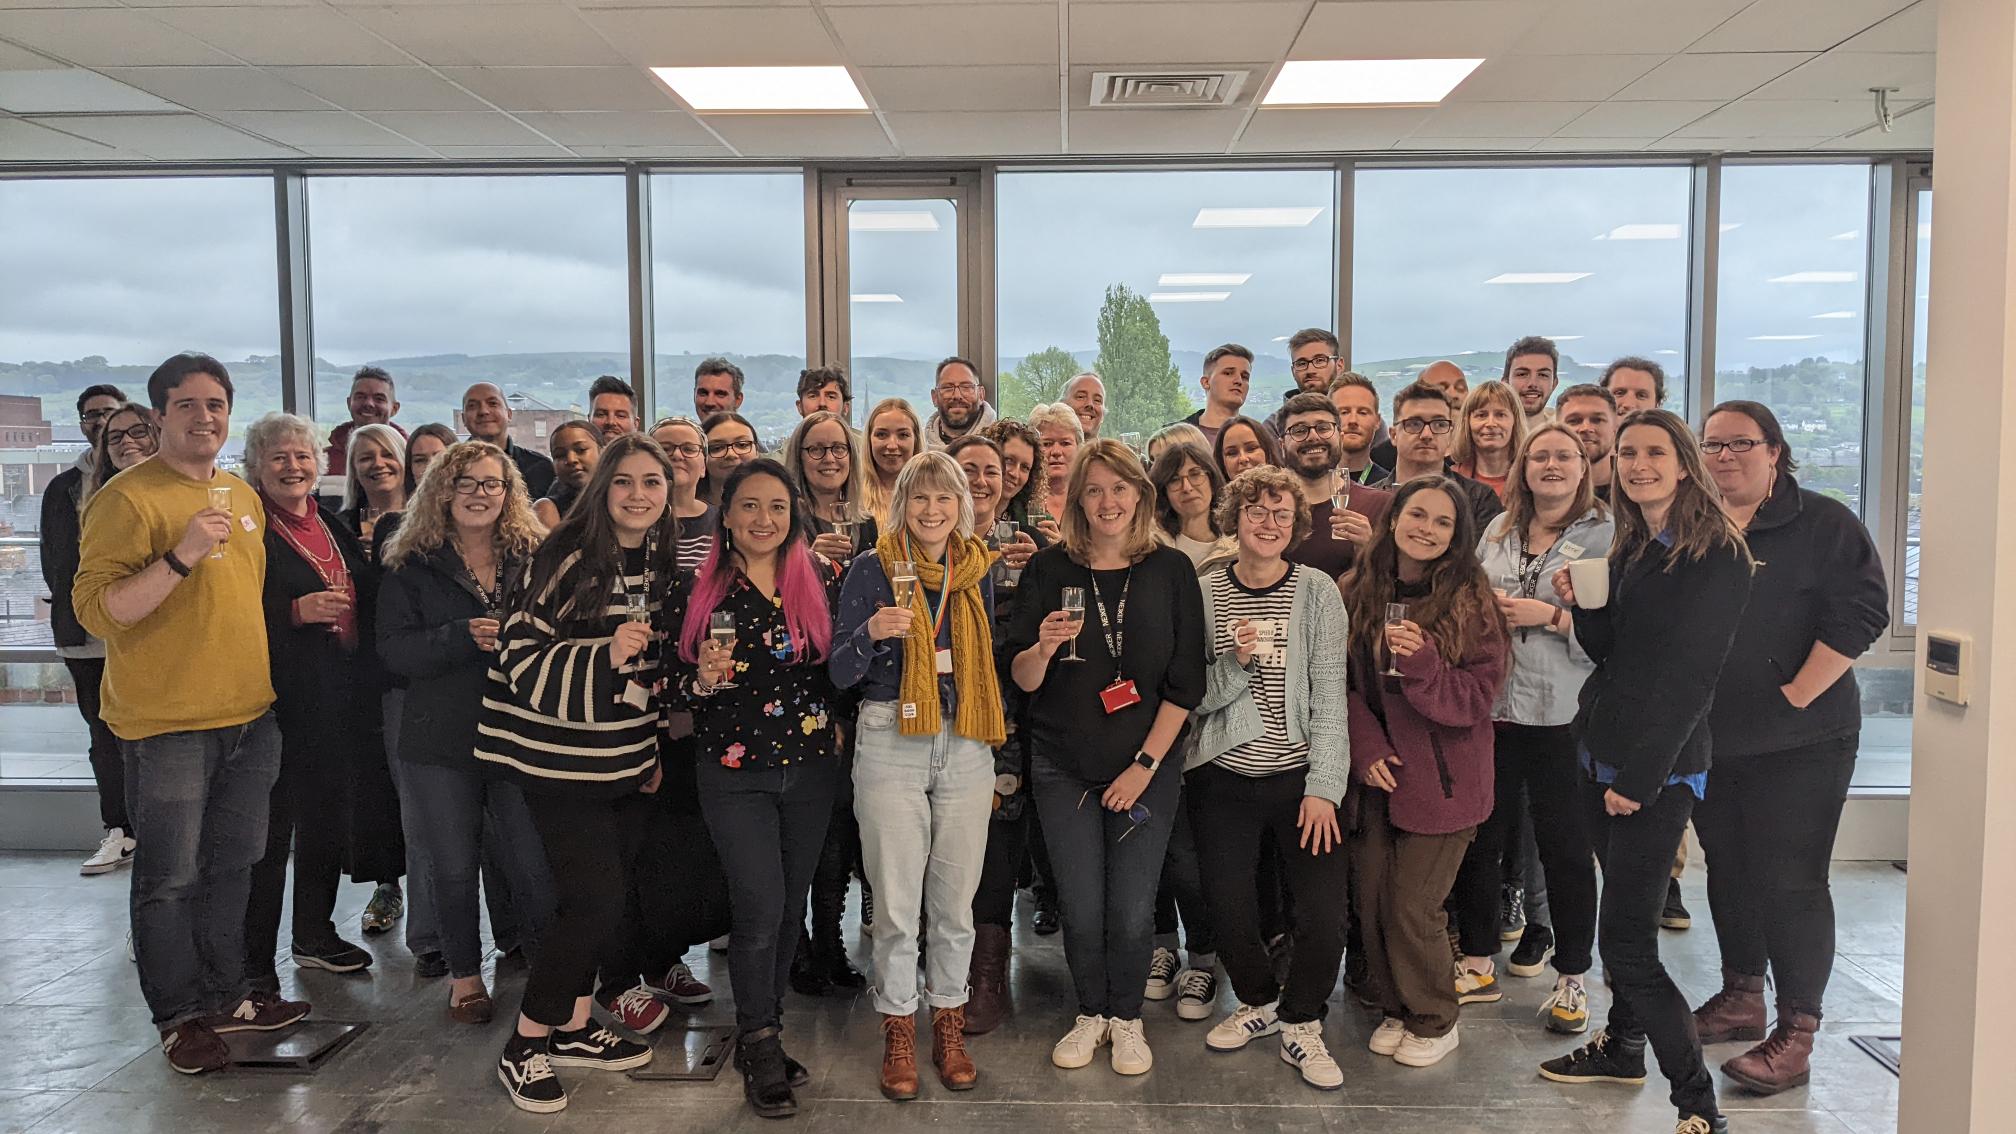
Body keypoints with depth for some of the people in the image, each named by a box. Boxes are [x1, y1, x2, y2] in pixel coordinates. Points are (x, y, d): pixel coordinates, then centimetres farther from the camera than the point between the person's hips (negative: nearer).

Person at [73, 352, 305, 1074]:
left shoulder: (243, 496, 12)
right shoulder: (127, 498, -11)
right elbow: (96, 611, -19)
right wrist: (181, 555, -28)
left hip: (250, 715, 7)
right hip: (166, 724, -7)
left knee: (232, 868, 16)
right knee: (170, 879, 4)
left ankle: (226, 996, 30)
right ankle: (179, 1018, 19)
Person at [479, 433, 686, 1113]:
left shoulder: (661, 565, 7)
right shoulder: (568, 556, -14)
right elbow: (520, 656, -16)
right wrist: (605, 654, -29)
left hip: (628, 759, 7)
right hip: (564, 760, -7)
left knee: (604, 898, 12)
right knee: (596, 904, -8)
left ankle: (574, 1029, 30)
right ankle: (524, 1048, 10)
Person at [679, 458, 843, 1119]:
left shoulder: (820, 579, 2)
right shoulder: (703, 587, -2)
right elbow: (679, 680, 1)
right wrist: (704, 679, -19)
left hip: (811, 767, 3)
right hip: (735, 771, -3)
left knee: (791, 906, 11)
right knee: (760, 910, -7)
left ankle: (760, 1035, 30)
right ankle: (761, 1047, 13)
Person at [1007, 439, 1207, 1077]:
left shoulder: (1172, 570, -1)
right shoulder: (1050, 570, -1)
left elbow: (1186, 682, -1)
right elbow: (1021, 679, -1)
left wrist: (1145, 765, -6)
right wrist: (1043, 648, -24)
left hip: (1147, 767, 0)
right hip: (1064, 768, 0)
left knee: (1132, 909, 3)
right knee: (1081, 906, 6)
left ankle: (1127, 1018, 27)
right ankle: (1091, 1013, 30)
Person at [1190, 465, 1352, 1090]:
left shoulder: (1316, 591, -2)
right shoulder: (1204, 593, 1)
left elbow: (1329, 695, -5)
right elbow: (1195, 697, -1)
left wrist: (1323, 786, -11)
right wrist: (1236, 663, -20)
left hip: (1299, 776, -1)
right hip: (1222, 778, 1)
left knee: (1324, 910, -6)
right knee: (1227, 904, 5)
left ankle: (1299, 1022, 20)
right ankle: (1257, 1000, 35)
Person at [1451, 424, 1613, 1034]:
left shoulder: (1606, 534, -3)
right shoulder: (1499, 531, 12)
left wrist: (1551, 615, -16)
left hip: (1563, 714, -4)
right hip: (1492, 707, 4)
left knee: (1565, 845, 5)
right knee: (1479, 836, 10)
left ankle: (1571, 978, 21)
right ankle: (1478, 965, 25)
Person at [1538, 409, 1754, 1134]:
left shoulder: (1718, 554, -11)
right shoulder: (1629, 548, 13)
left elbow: (1690, 675, -16)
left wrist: (1640, 777, -18)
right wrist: (1580, 605, -4)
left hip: (1658, 771, -7)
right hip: (1602, 759, 7)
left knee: (1625, 940, -9)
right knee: (1624, 917, 19)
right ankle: (1623, 1047, 35)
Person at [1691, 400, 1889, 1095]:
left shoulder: (1823, 524, -6)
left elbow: (1860, 613, -14)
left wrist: (1797, 695, -17)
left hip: (1796, 744, -6)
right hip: (1710, 739, 6)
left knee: (1789, 882, -4)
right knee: (1728, 872, 16)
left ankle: (1795, 1033, 6)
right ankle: (1742, 998, 32)